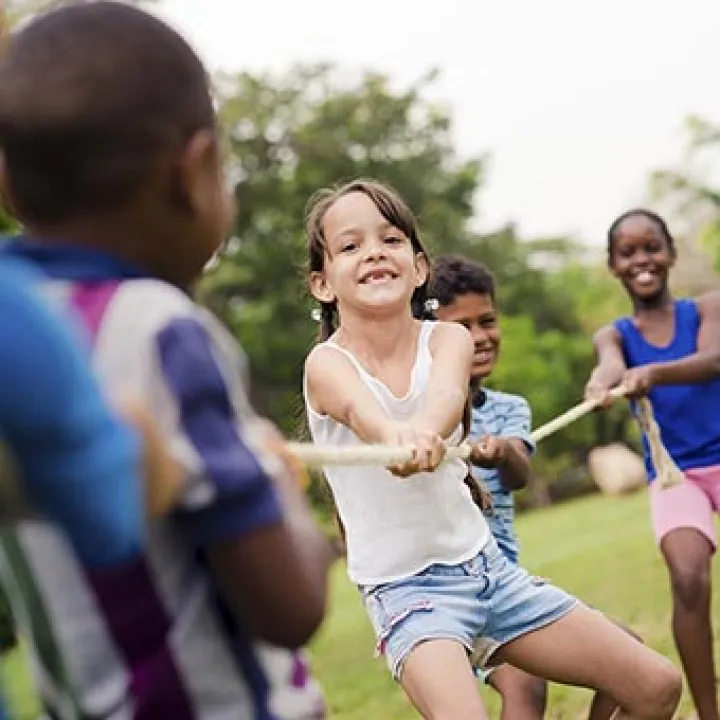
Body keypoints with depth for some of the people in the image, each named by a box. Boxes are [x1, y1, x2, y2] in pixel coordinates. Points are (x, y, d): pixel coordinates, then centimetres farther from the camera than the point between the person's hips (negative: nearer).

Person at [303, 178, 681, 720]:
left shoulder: (449, 339, -3)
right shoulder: (328, 363, -11)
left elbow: (447, 394, -27)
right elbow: (361, 410, -36)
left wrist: (421, 430, -51)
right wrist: (395, 435, -60)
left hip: (486, 564, 5)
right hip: (404, 587, -5)